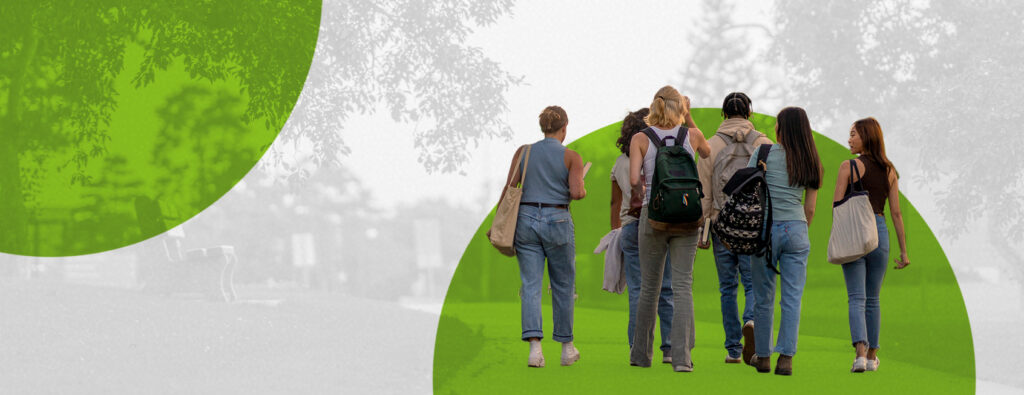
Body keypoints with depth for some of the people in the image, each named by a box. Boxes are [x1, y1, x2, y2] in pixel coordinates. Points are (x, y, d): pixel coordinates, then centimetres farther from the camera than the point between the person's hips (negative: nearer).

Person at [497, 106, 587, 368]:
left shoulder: (524, 152, 5)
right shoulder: (571, 157, -2)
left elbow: (509, 189, -1)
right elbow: (576, 192, -13)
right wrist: (582, 192, 10)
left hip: (526, 219, 2)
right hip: (557, 221, -2)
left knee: (531, 286, -1)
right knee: (563, 285, 12)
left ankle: (534, 345, -17)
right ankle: (566, 348, 21)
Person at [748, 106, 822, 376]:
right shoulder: (810, 162, 8)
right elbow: (810, 208, 10)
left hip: (766, 229, -2)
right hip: (796, 230, 2)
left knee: (763, 297, 8)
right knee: (792, 298, 2)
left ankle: (763, 356, 16)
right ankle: (786, 358, -5)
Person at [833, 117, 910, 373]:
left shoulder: (849, 166, -3)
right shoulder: (889, 171, 9)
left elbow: (836, 205, -7)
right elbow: (896, 212, 7)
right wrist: (904, 250, 8)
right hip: (880, 232, 4)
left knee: (857, 298, -5)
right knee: (872, 299, 15)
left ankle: (861, 353, -22)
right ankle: (872, 356, 22)